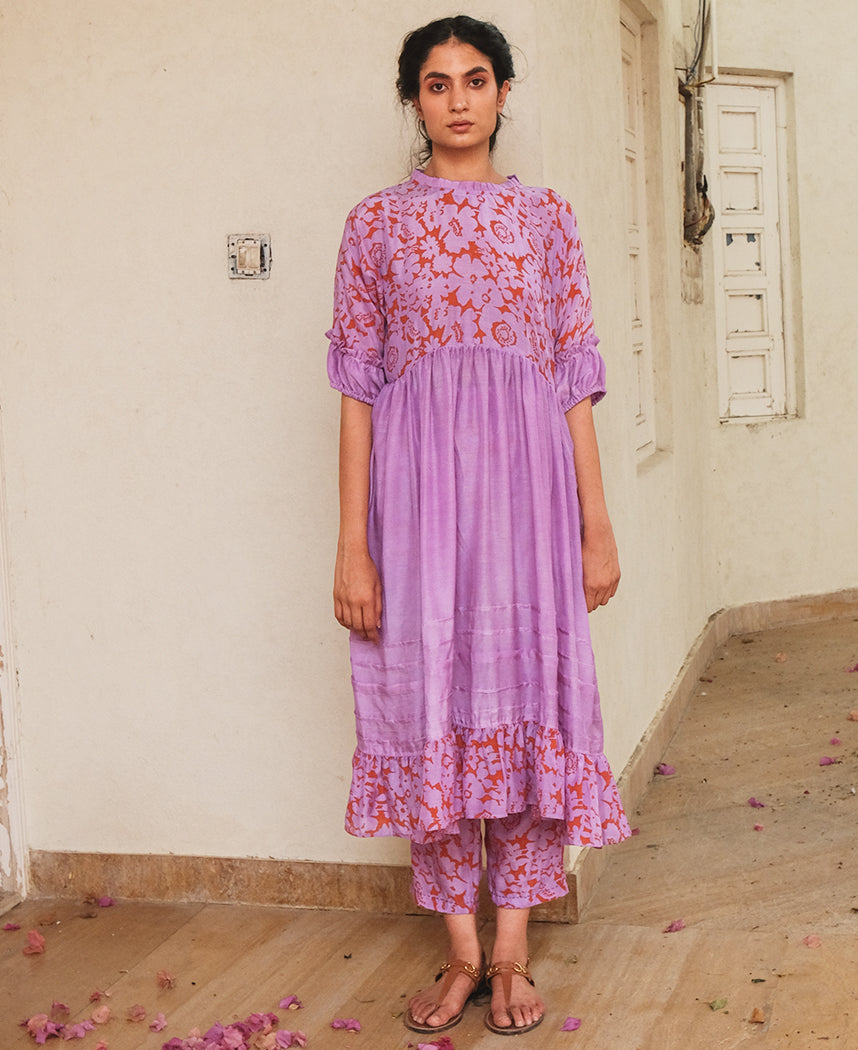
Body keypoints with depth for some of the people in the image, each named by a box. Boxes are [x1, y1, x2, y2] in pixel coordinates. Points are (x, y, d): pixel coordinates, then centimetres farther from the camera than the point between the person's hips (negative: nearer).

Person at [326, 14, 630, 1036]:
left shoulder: (544, 216, 11)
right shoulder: (376, 222, 7)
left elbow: (574, 378, 8)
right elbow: (357, 386, 2)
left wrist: (597, 523, 3)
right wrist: (352, 542, -4)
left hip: (527, 470, 1)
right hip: (417, 472, -1)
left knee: (527, 689, 1)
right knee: (432, 692, 1)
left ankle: (512, 949, 14)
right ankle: (461, 949, 15)